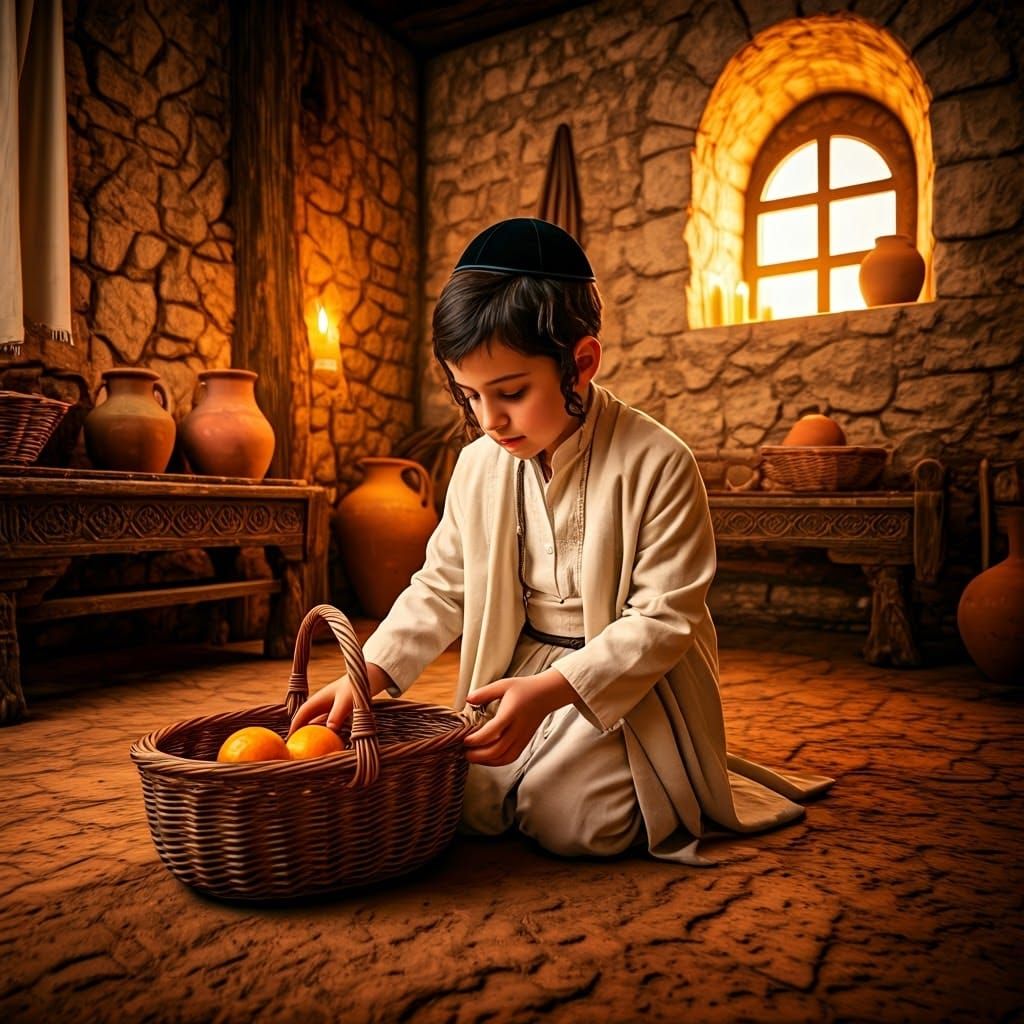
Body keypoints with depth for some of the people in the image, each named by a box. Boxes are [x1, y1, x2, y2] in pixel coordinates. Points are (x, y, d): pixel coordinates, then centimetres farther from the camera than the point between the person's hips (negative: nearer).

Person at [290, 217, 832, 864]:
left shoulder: (655, 463, -20)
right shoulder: (479, 465, -3)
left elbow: (663, 618, -19)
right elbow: (442, 588, 6)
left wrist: (548, 691, -30)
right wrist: (367, 674, -9)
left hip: (632, 682, -5)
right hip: (524, 672, 5)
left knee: (569, 821, -19)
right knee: (468, 804, -7)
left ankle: (681, 787, 12)